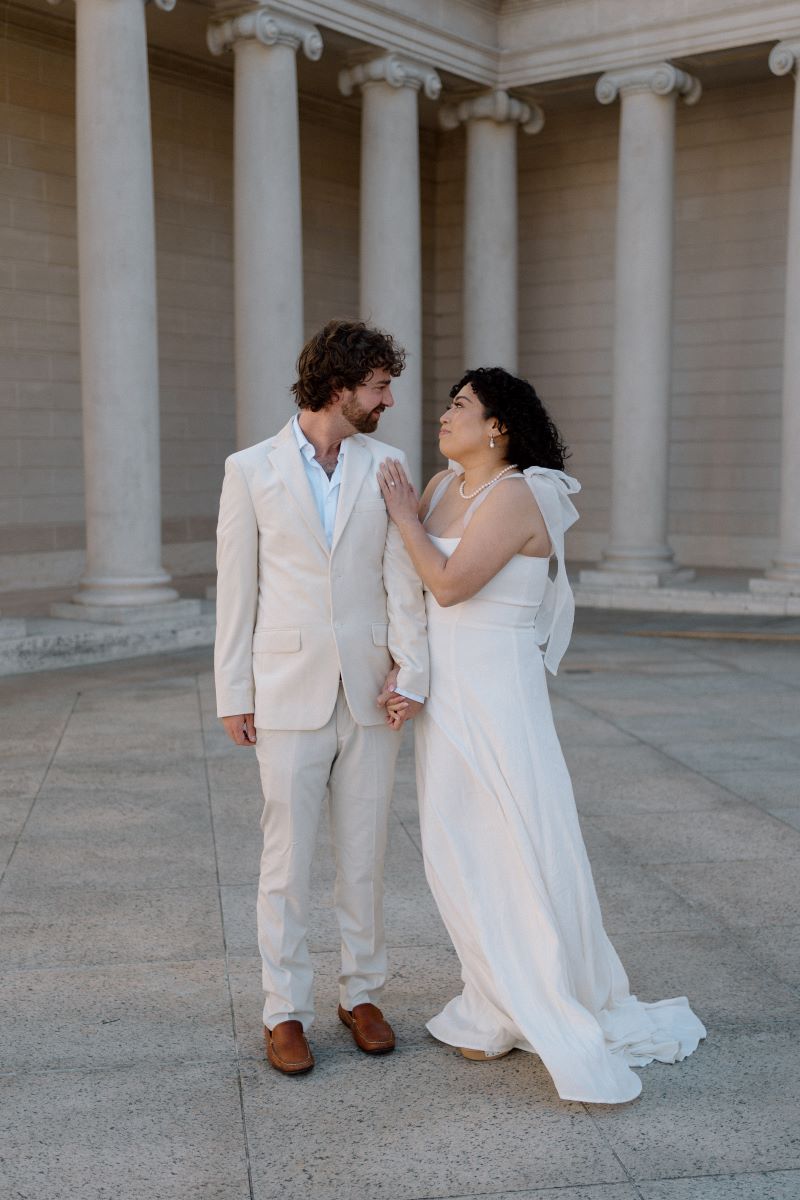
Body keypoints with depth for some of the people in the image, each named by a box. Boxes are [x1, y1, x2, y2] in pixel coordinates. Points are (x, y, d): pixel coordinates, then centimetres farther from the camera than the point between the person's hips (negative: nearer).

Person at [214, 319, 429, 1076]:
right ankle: (285, 1013, 16)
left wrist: (411, 673, -11)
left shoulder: (385, 466, 4)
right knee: (287, 860, 3)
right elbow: (236, 588, 0)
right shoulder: (251, 470, -2)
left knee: (364, 857, 11)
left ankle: (361, 995, 26)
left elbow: (403, 578, -1)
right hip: (288, 697, -2)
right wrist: (233, 695, -1)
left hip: (369, 696, 2)